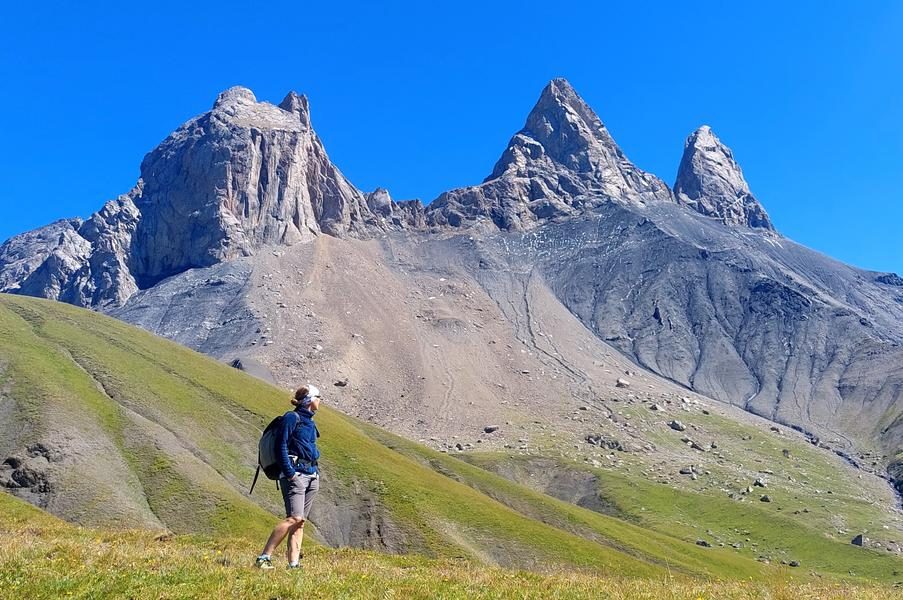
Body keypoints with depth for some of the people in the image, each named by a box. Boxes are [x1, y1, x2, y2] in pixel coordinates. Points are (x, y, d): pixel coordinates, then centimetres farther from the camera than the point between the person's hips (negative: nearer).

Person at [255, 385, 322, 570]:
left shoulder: (310, 422, 21)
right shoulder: (292, 418, -4)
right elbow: (281, 446, -11)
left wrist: (316, 472, 15)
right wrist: (289, 473, -17)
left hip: (311, 475, 9)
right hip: (295, 474, -8)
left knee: (300, 521, 3)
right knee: (295, 518, -18)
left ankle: (294, 563, 2)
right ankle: (264, 558, -13)